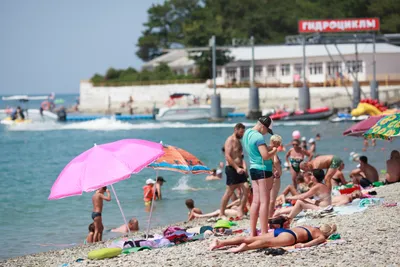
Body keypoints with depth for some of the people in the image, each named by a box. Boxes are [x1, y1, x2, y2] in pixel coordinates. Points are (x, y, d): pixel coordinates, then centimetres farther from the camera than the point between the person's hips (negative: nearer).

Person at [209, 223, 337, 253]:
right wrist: (304, 245, -17)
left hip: (279, 230, 6)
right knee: (268, 242, -32)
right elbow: (317, 240, -7)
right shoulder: (321, 236, 15)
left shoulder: (311, 227, 35)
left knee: (249, 239, -8)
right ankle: (245, 247, -59)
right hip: (290, 235, -6)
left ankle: (220, 242, -22)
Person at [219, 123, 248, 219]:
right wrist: (237, 168, -21)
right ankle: (221, 213, 4)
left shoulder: (238, 141, 19)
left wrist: (244, 167, 3)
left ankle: (241, 213, 3)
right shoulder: (230, 140, -8)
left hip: (239, 169, 8)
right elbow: (227, 156, -17)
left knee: (245, 190, -1)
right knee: (229, 192, -5)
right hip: (231, 169, -8)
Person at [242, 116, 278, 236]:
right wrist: (274, 150, -6)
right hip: (263, 170, -9)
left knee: (256, 201, 10)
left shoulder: (247, 133, 13)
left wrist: (271, 146, 10)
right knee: (265, 202, -7)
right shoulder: (259, 137, -17)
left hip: (253, 169, 9)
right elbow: (265, 155, -23)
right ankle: (264, 233, -9)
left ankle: (252, 232, 10)